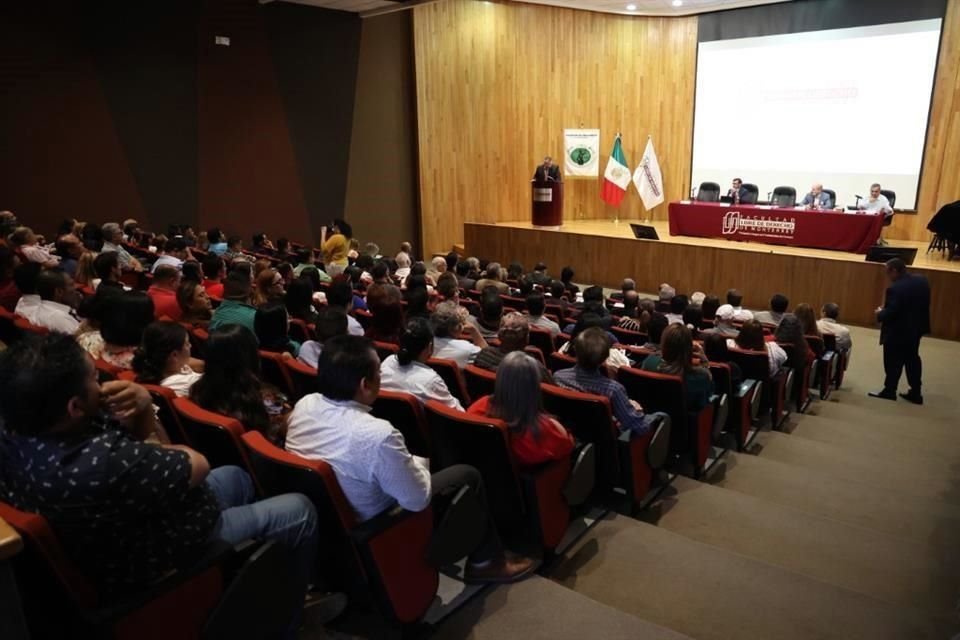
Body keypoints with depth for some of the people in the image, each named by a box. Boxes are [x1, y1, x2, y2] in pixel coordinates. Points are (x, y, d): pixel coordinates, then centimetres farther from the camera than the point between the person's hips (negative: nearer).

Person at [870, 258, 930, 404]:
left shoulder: (895, 288, -27)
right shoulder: (922, 281, 0)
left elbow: (890, 313, -26)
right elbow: (923, 304, 10)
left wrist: (880, 314, -6)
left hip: (897, 332, -8)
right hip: (916, 328, 8)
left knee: (893, 362, 7)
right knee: (912, 360, 18)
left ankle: (889, 391, 20)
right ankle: (916, 393, 24)